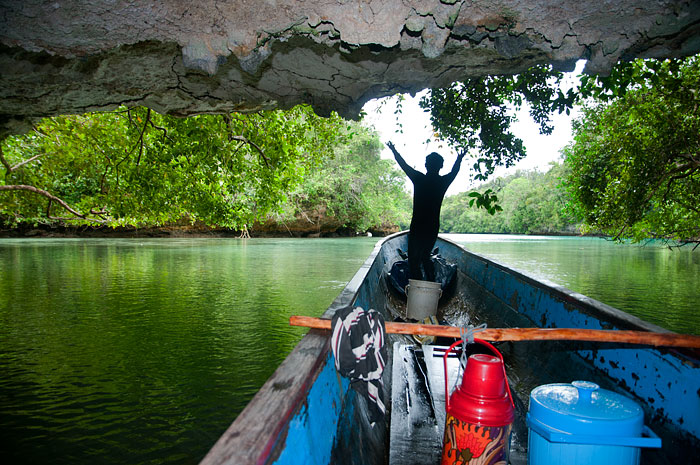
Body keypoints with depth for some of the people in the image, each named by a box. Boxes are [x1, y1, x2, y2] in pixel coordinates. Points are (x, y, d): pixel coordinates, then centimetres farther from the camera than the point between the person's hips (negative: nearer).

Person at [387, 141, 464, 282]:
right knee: (425, 257, 22)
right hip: (434, 228, 5)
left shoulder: (419, 179, -9)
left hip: (418, 228, -5)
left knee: (414, 262, 0)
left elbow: (403, 164, 7)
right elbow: (455, 170, 25)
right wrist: (459, 159, 46)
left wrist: (394, 150, 25)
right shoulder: (444, 181, 1)